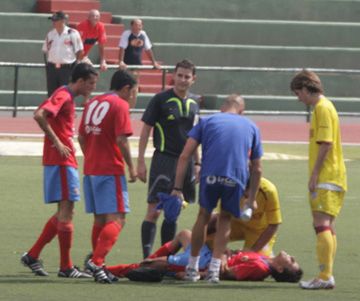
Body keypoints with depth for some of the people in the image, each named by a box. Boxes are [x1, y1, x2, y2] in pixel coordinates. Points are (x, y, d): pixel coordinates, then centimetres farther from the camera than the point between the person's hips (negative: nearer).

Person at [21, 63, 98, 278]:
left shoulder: (68, 97, 17)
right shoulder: (63, 96, -13)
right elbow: (39, 115, -26)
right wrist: (56, 142, -22)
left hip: (66, 161, 10)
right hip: (62, 161, -10)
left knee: (64, 212, 13)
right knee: (66, 211, -7)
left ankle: (32, 256, 15)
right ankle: (66, 267, -5)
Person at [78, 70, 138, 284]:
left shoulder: (92, 103, 15)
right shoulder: (120, 105, -8)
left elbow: (81, 137, 17)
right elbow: (121, 140, -16)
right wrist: (131, 167, -8)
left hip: (91, 169, 8)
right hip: (111, 170, -8)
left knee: (100, 219, 15)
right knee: (116, 219, -9)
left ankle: (97, 265, 15)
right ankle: (97, 261, -24)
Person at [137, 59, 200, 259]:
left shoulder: (193, 103, 11)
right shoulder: (161, 100, -6)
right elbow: (146, 130, -5)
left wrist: (196, 163, 18)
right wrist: (140, 162, -10)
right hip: (164, 160, -6)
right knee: (154, 211, -8)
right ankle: (147, 257, -8)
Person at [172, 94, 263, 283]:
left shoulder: (206, 122, 20)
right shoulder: (251, 127, 24)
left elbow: (184, 156, 10)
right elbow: (256, 169, 25)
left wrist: (177, 188, 10)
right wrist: (252, 199, 33)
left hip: (210, 176, 0)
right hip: (236, 179, 0)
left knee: (204, 216, 20)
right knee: (225, 219, 20)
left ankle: (192, 267, 28)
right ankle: (214, 269, 15)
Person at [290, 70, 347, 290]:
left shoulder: (322, 108, -12)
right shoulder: (324, 107, 18)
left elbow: (326, 143, -19)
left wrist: (314, 174, -18)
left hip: (326, 179, -10)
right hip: (331, 178, 10)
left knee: (323, 225, -15)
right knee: (327, 226, 14)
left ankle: (325, 276, -21)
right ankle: (327, 276, 18)